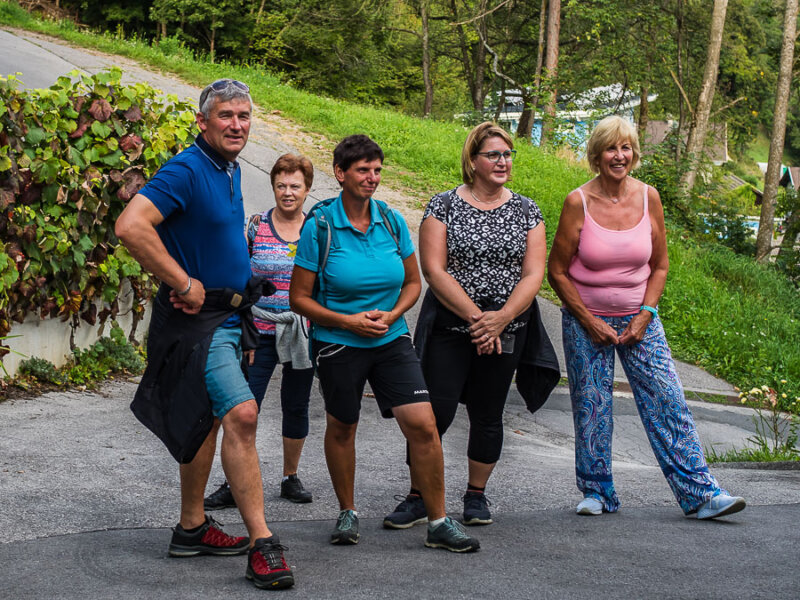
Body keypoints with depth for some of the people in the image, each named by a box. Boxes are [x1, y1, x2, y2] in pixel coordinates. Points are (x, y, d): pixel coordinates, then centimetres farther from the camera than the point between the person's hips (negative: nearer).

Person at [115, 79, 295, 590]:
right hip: (198, 317, -10)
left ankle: (192, 528, 27)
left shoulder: (231, 170, 12)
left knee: (208, 419, 15)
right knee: (242, 413, -19)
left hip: (226, 315, 10)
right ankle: (262, 543, -18)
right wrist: (184, 284, -23)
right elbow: (130, 226, -29)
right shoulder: (187, 170, -17)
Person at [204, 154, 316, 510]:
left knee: (296, 406, 11)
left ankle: (291, 478, 25)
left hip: (302, 332, 2)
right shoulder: (255, 227, 0)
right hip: (260, 331, -2)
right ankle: (233, 485, -1)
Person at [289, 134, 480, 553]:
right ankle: (347, 513, 34)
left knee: (423, 425, -9)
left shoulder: (391, 221, 0)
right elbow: (299, 298, -6)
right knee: (342, 428, 13)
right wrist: (349, 321, -16)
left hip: (391, 341, 2)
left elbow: (412, 282, 11)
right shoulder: (319, 226, -9)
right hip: (338, 345, -2)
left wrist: (391, 315, -8)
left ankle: (439, 523, 0)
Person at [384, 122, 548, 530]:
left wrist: (498, 320, -15)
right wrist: (475, 318, -15)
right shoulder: (444, 205, -1)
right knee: (434, 411, -9)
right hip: (449, 326, -2)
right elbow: (433, 270, -8)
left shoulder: (526, 211, 6)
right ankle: (418, 497, 5)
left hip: (506, 331, 2)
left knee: (487, 415, 8)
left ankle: (476, 495, 25)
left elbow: (533, 274, -1)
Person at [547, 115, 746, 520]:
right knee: (590, 407, 2)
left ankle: (700, 493, -1)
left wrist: (644, 316, -4)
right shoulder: (578, 202, -10)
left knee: (668, 402, -4)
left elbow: (660, 266, 7)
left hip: (638, 319, 2)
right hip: (586, 321, -2)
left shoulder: (648, 198, -2)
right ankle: (596, 492, 18)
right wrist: (591, 323, -9)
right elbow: (557, 272, -5)